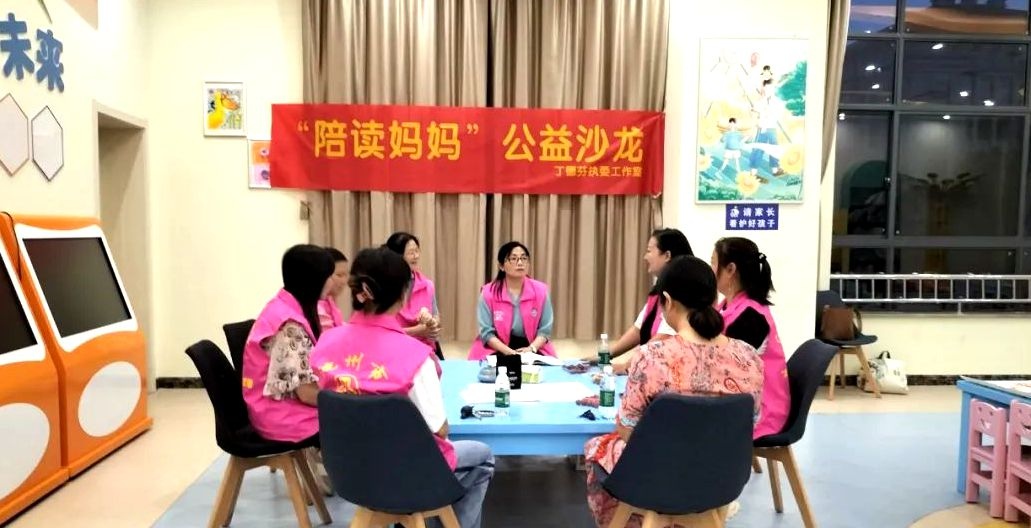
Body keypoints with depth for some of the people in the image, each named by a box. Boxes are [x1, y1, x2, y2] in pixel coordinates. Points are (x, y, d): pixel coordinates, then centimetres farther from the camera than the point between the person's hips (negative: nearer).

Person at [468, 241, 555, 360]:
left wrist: (531, 348, -19)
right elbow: (486, 331, -8)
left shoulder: (540, 290, -2)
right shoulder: (488, 292, -7)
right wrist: (509, 352, -21)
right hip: (497, 349, -2)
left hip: (533, 347, 2)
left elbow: (545, 329, -1)